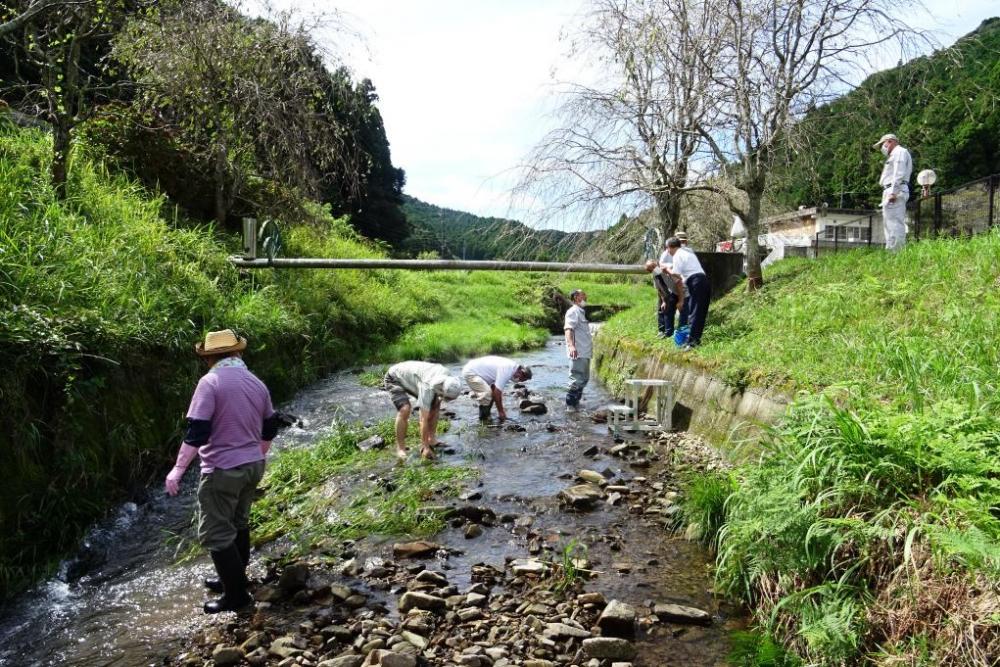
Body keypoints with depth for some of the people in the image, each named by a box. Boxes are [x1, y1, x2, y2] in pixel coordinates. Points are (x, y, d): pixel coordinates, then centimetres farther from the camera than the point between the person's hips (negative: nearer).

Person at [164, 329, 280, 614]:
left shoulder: (210, 381, -15)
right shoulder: (256, 383, 6)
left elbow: (197, 432, -19)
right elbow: (269, 430, 15)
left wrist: (178, 469, -10)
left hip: (223, 470, -7)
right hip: (252, 466, 8)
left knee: (214, 533, 4)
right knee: (237, 523, 23)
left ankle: (237, 595, 9)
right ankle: (235, 578, 36)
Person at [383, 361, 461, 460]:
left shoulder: (445, 374, -19)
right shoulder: (428, 387, -40)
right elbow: (423, 420, -37)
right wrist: (425, 448, -34)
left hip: (411, 379, 8)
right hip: (395, 378, -8)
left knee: (435, 407, 1)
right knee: (405, 410, -29)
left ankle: (431, 439, 11)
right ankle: (400, 449, -17)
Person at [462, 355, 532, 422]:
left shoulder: (510, 366, 4)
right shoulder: (506, 370, -26)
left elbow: (499, 390, 13)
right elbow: (497, 392, -25)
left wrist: (501, 409, 13)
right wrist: (501, 411, -15)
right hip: (470, 373, -10)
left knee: (492, 393, 10)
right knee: (487, 394, -21)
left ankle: (487, 416, 17)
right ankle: (484, 420, -7)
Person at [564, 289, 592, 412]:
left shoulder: (581, 312, 21)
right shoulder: (573, 311, -10)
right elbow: (568, 329, -24)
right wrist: (571, 345, -38)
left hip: (585, 352, 10)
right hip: (578, 353, -10)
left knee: (584, 379, 16)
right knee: (576, 379, -9)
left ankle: (576, 402, 25)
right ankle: (570, 405, -3)